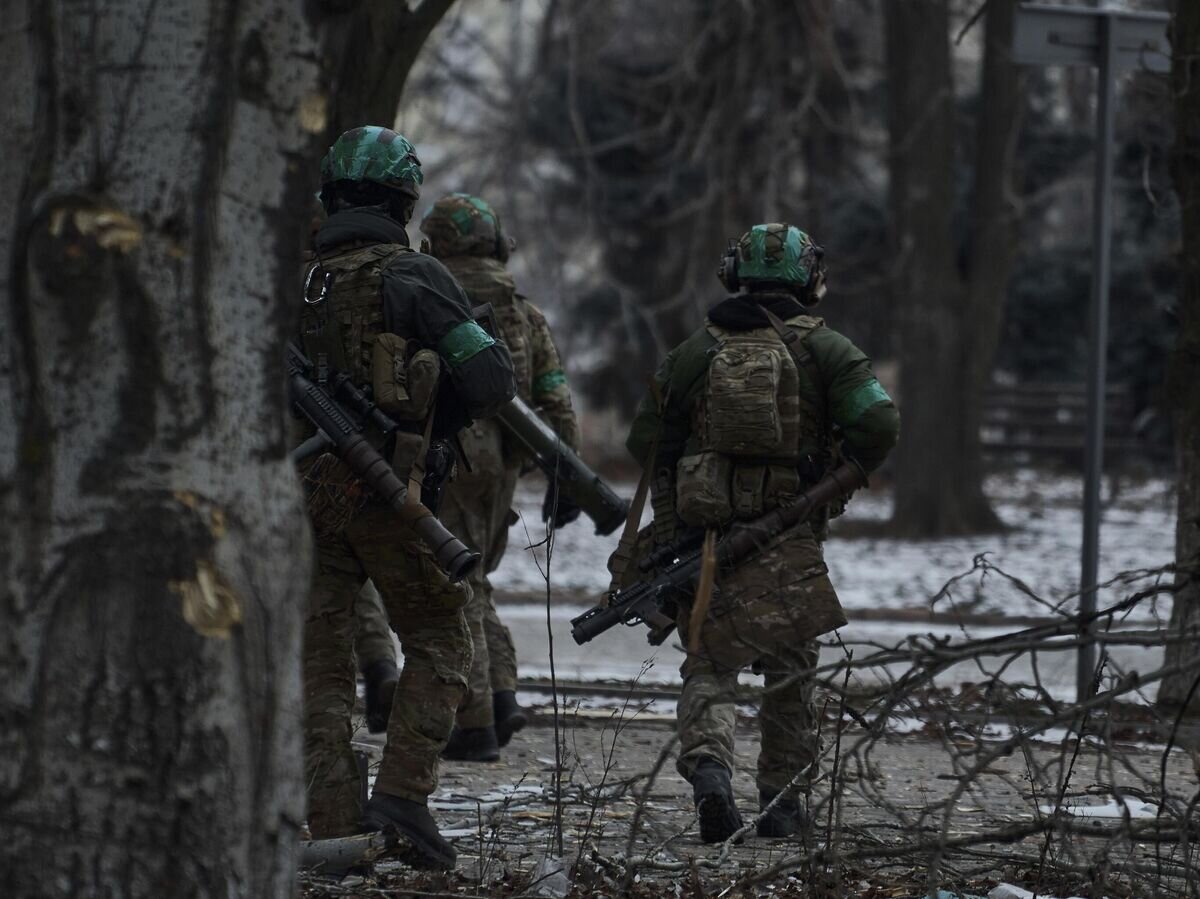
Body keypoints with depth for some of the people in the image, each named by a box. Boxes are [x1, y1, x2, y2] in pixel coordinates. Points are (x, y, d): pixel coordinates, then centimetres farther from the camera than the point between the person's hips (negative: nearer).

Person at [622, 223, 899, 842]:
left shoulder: (696, 351, 6)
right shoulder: (823, 350, 0)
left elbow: (646, 442, 9)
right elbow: (879, 424, -11)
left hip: (705, 530, 1)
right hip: (789, 539, -1)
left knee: (709, 664, 7)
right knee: (789, 671, 12)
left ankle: (707, 764, -19)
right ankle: (782, 802, 16)